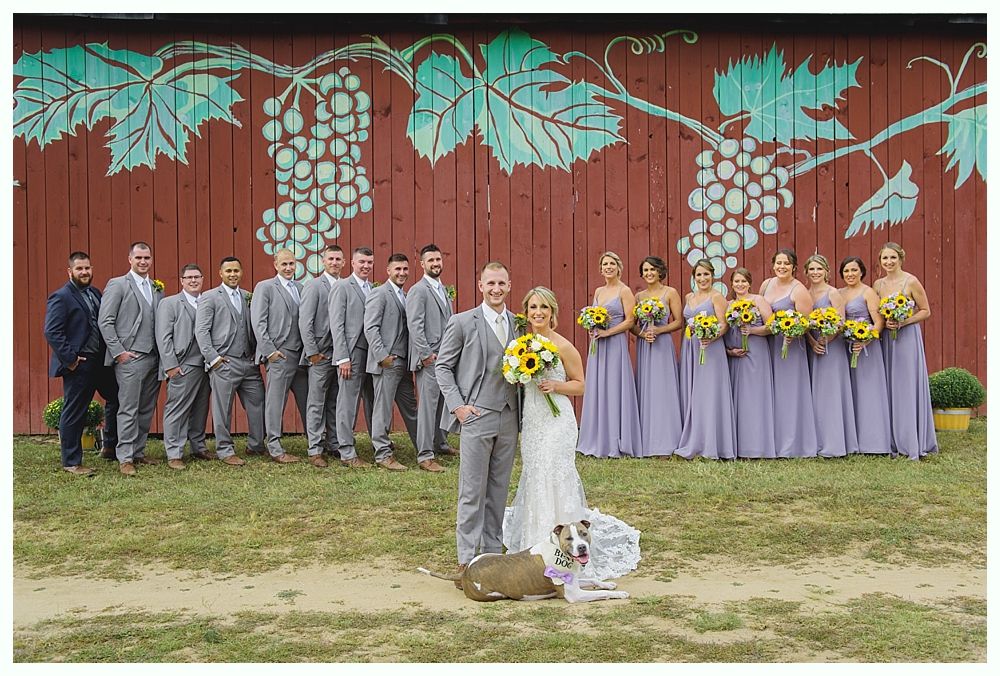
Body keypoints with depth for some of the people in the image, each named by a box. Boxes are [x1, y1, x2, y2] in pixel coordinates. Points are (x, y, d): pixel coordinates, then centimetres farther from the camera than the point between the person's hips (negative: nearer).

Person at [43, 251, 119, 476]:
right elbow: (52, 332, -17)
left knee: (116, 398, 15)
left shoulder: (95, 293, 13)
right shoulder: (60, 297, -11)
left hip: (101, 361, 8)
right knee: (74, 414, 1)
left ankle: (111, 447, 31)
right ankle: (71, 462, 11)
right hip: (79, 365, -8)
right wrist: (70, 359, -18)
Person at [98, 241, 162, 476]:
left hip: (154, 358, 6)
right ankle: (125, 458, 0)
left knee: (146, 410, 9)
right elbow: (105, 321, -5)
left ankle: (138, 452, 18)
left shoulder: (157, 289, 15)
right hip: (130, 358, -6)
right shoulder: (117, 285, -1)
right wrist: (118, 351, -11)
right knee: (128, 410, -5)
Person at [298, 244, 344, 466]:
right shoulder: (313, 286, -3)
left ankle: (333, 445, 17)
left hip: (340, 354, 5)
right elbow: (305, 322, -7)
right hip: (320, 354, -5)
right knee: (316, 404, -1)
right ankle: (315, 450, 3)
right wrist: (312, 352, -11)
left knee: (335, 404, 9)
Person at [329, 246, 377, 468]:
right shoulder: (342, 287, -3)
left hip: (372, 354, 6)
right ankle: (347, 453, 1)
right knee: (348, 403, -3)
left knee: (373, 401, 13)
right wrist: (343, 358, -14)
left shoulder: (374, 289, 16)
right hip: (352, 353, -6)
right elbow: (336, 324, -8)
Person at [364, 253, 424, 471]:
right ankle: (383, 455, 9)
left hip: (404, 363, 8)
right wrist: (382, 356, -17)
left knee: (411, 409, 9)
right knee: (383, 409, 0)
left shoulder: (406, 297, 18)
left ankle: (424, 455, 11)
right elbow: (371, 328, -12)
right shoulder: (379, 294, -6)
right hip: (386, 363, -8)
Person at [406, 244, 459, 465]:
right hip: (429, 359, -8)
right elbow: (415, 326, -14)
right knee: (428, 404, -7)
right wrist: (426, 354, -18)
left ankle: (440, 443, 26)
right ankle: (425, 453, -3)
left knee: (442, 403, 14)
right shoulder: (418, 290, -8)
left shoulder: (443, 290, 19)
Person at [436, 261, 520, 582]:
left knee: (499, 489, 11)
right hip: (476, 415, -4)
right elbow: (443, 366, 0)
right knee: (472, 491, -2)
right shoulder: (462, 322, -2)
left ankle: (492, 551, 21)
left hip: (508, 417, 5)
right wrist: (457, 405, -9)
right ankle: (467, 558, 5)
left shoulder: (518, 323, 11)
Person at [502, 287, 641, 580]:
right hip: (531, 420, 6)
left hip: (557, 421, -5)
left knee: (554, 477, -7)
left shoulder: (563, 346, -8)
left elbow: (579, 384, -1)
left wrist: (555, 386, -18)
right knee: (534, 476, 11)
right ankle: (536, 543, 25)